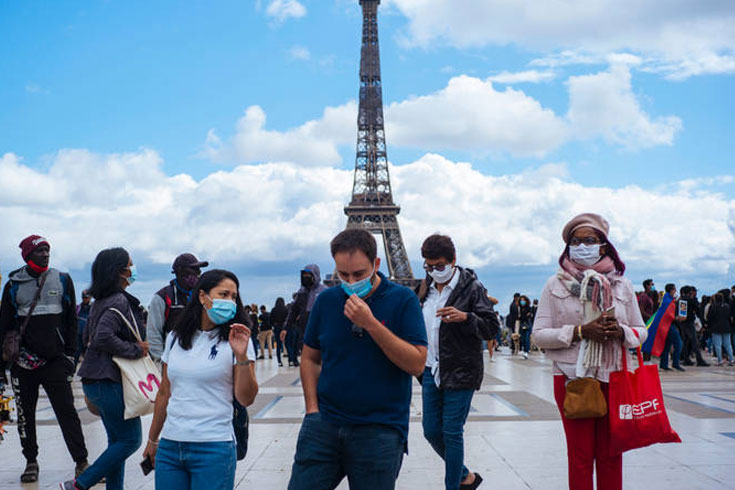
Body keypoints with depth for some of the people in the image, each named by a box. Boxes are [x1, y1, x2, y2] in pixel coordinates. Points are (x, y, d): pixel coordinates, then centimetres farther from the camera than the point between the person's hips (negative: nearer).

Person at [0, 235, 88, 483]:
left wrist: (70, 353, 3)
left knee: (66, 411, -5)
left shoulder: (62, 280, 6)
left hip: (55, 360, -1)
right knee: (25, 413, 8)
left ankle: (81, 462, -3)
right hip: (23, 360, 1)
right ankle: (31, 461, 21)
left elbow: (71, 321, 9)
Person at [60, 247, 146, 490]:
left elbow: (88, 336, 20)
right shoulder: (119, 301, -16)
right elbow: (104, 337, -28)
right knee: (130, 440, -2)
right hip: (110, 381, -10)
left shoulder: (101, 301, 13)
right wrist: (135, 350, -17)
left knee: (117, 440, 14)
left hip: (96, 380, 10)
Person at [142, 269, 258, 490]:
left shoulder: (235, 340, -2)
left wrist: (242, 357, -21)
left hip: (214, 448, -4)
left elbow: (246, 399, -8)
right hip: (169, 447, 4)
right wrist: (152, 440, 23)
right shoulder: (176, 338, 9)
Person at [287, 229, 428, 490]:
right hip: (324, 424, 3)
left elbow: (417, 364, -12)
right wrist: (312, 409, 3)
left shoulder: (403, 300, -4)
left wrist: (371, 324, -18)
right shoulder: (326, 300, 6)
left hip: (380, 430, -3)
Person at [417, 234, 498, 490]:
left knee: (452, 433, -3)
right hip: (431, 371, 7)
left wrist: (465, 317, -27)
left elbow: (492, 328, -11)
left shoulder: (472, 287, -8)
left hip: (461, 372, -6)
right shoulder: (426, 287, 10)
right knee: (431, 431, 9)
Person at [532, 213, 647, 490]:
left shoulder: (621, 285, 10)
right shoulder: (555, 285, 3)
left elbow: (641, 331, 14)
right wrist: (580, 332, -14)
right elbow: (539, 335, -2)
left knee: (611, 455, 5)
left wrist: (620, 331, -9)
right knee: (580, 455, 1)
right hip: (571, 377, -2)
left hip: (614, 377, 2)